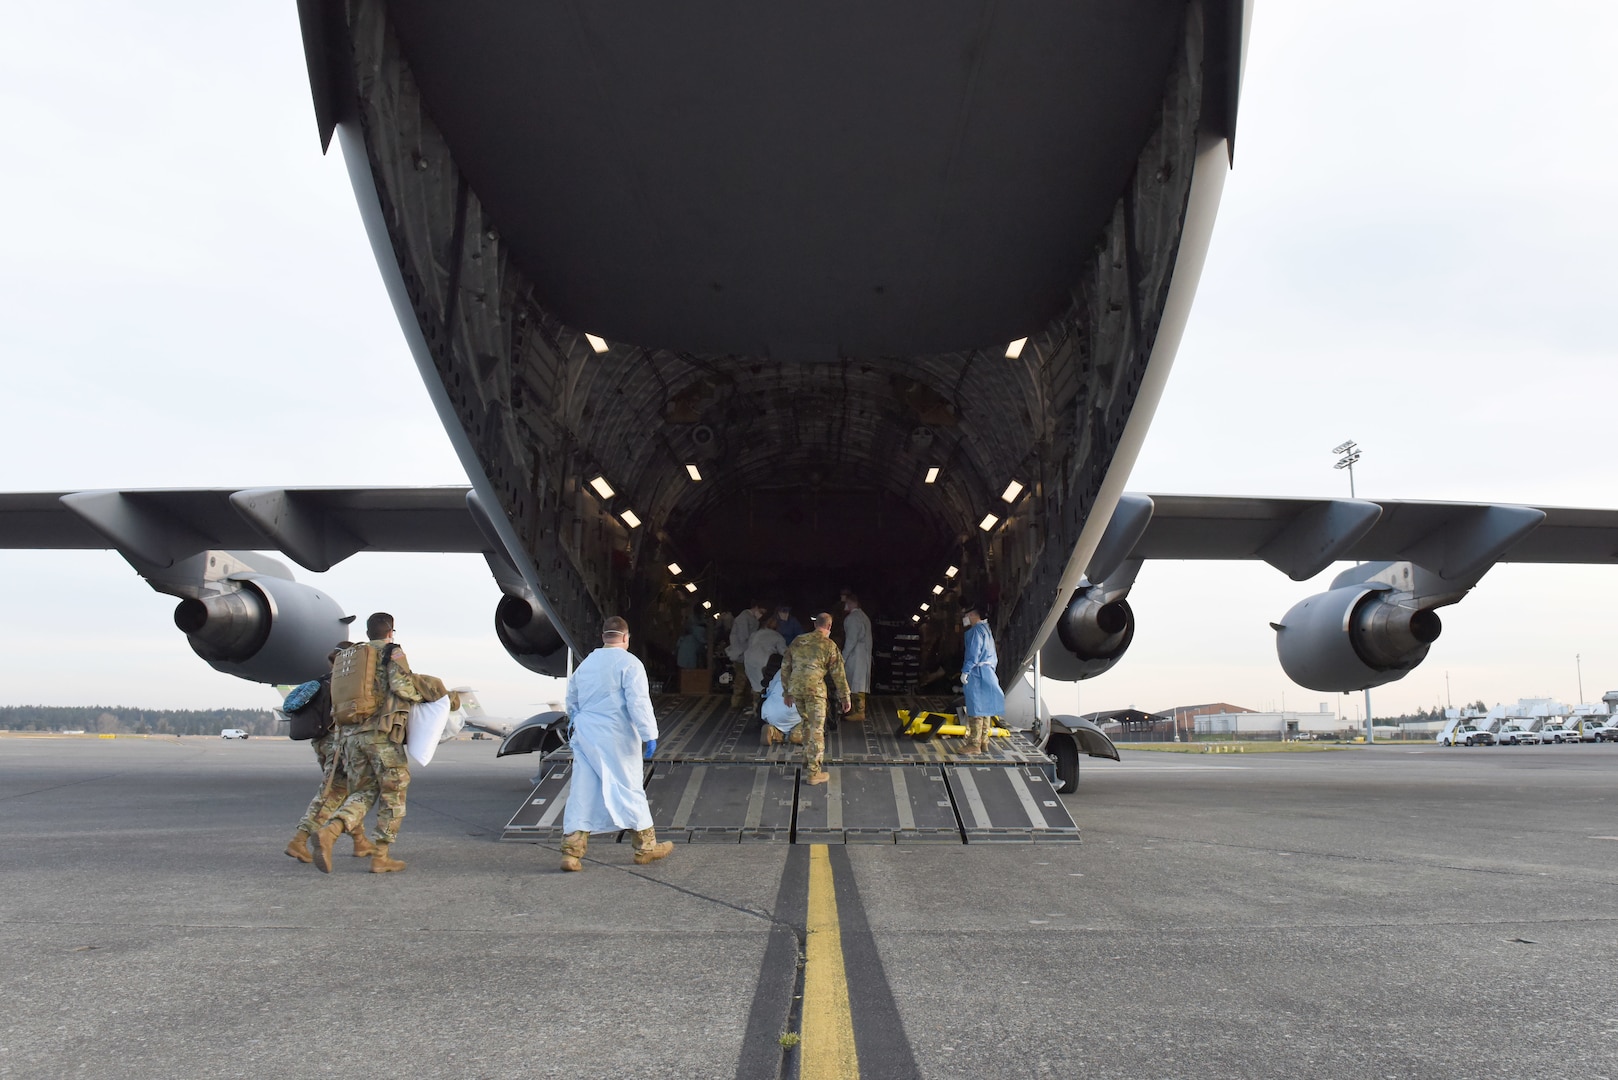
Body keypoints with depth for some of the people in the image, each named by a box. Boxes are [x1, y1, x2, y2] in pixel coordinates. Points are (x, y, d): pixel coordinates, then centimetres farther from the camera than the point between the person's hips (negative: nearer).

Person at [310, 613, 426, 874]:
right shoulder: (393, 653, 3)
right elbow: (401, 685, -14)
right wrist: (419, 695, 5)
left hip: (352, 734, 6)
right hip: (382, 734, -6)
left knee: (363, 793, 12)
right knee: (393, 794, 6)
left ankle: (328, 832, -15)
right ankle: (380, 857, 5)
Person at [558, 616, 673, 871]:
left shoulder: (586, 663, 11)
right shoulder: (629, 663, -10)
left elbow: (572, 700, 20)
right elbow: (638, 702, -17)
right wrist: (649, 735, -15)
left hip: (585, 735, 6)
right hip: (615, 738, -5)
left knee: (582, 793, 7)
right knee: (629, 789, 6)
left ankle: (571, 851, 4)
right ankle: (645, 847, 18)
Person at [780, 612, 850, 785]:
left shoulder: (797, 641, 14)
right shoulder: (829, 645, 1)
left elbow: (785, 666, 17)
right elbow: (838, 673, 1)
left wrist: (787, 691, 25)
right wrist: (844, 696, 8)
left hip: (795, 688, 5)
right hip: (815, 689, -5)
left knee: (807, 723, 24)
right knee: (817, 730, 0)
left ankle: (808, 760, 34)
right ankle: (813, 772, 0)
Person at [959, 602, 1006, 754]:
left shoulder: (976, 631, -12)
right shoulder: (986, 629, 19)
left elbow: (973, 653, -20)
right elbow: (993, 656, 22)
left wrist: (965, 671, -18)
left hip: (977, 673, -10)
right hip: (988, 673, 10)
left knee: (975, 710, -9)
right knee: (984, 709, 13)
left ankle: (974, 744, -10)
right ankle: (983, 741, 18)